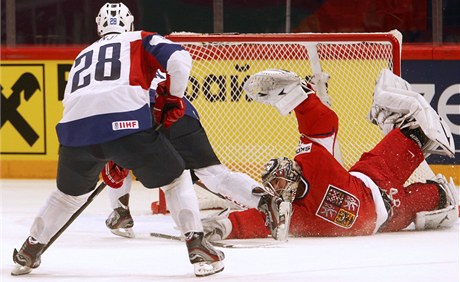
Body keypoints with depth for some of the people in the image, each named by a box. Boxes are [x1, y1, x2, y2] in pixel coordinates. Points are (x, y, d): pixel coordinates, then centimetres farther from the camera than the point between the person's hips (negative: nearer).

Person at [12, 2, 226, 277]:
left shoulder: (84, 55, 38)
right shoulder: (141, 40, 23)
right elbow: (180, 59, 3)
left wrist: (106, 160, 45)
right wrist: (173, 97, 18)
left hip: (76, 130, 4)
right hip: (126, 122, -4)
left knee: (70, 192, 31)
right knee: (176, 179, 14)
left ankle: (28, 253, 36)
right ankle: (198, 248, 1)